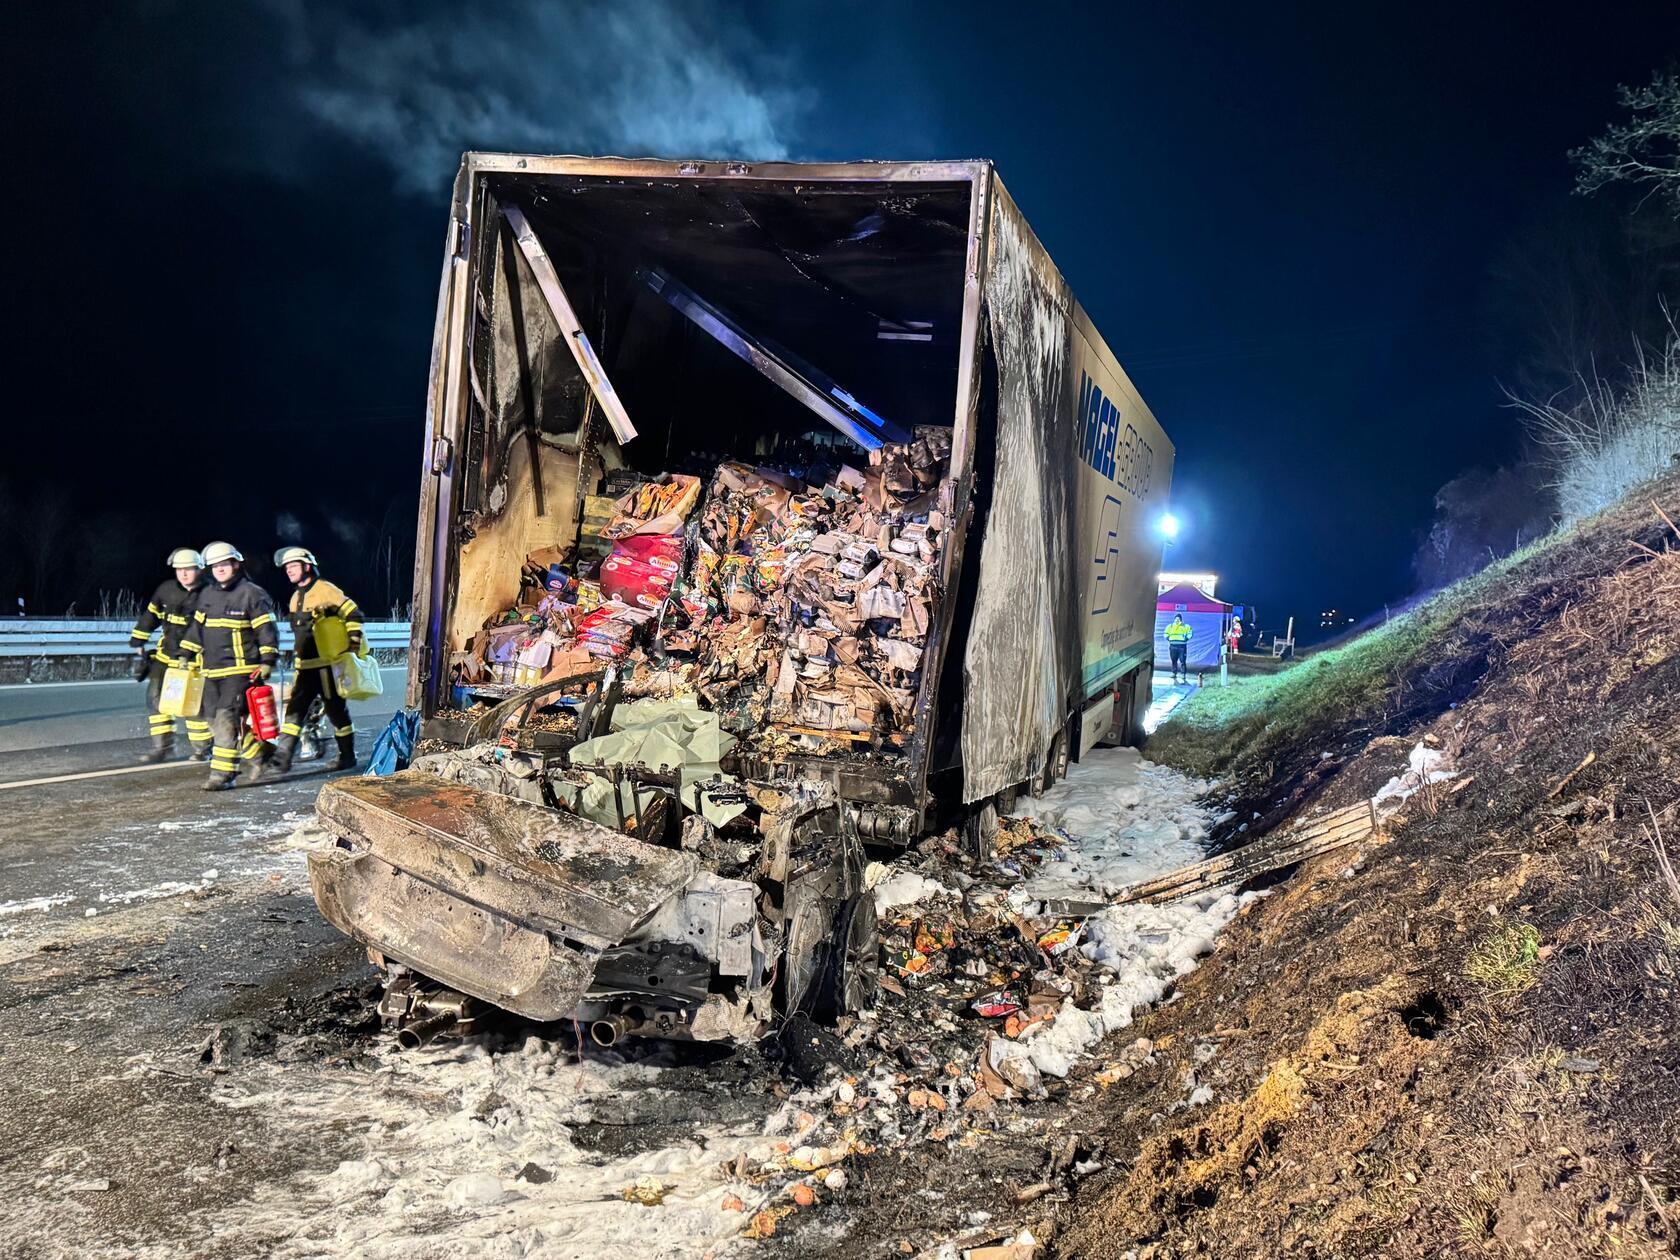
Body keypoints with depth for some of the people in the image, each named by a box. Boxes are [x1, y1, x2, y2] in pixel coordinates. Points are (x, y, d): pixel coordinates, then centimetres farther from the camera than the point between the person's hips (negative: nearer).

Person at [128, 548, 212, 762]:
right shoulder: (166, 590, 1)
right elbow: (150, 615, 14)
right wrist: (138, 642, 14)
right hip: (167, 654, 4)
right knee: (155, 696, 0)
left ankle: (202, 748, 12)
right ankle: (162, 745, 10)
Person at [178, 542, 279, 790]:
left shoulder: (252, 594, -5)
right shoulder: (207, 594, 15)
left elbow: (267, 630, -6)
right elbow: (197, 626, 25)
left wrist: (268, 661, -12)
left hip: (241, 670, -8)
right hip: (212, 670, 8)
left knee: (227, 720, -13)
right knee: (216, 722, 8)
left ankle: (222, 774, -10)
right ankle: (258, 751, 24)